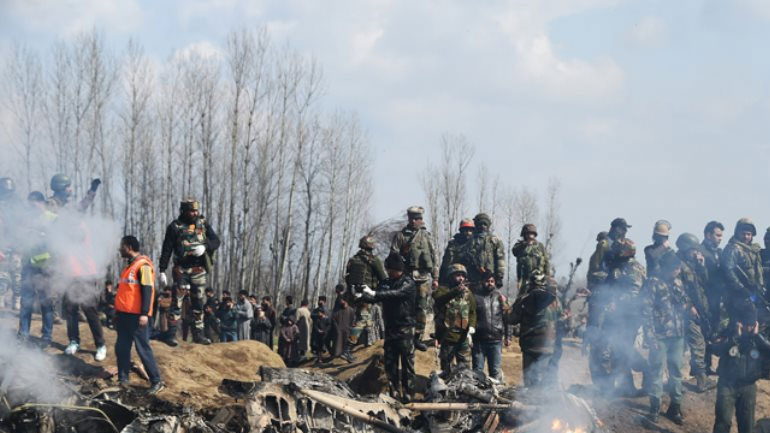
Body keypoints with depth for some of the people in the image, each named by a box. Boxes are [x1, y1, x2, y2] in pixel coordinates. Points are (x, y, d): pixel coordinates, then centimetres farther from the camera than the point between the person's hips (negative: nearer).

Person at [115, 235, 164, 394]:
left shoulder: (143, 265, -12)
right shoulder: (130, 265, 17)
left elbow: (147, 290, -17)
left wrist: (144, 314, -22)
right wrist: (118, 311, 23)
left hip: (136, 316, -9)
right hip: (124, 314, 9)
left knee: (143, 349, -7)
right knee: (122, 348, 10)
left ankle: (157, 381, -2)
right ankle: (123, 380, 16)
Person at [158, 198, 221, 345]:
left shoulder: (203, 223, 6)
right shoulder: (175, 227, -3)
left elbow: (216, 241, 6)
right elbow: (166, 250, -3)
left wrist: (205, 246, -16)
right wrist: (162, 270, -6)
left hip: (199, 269, 3)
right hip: (181, 269, -3)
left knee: (198, 303, 8)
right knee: (177, 300, -10)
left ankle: (198, 334, 14)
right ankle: (171, 334, -10)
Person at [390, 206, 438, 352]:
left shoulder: (426, 236, 14)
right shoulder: (400, 235, 7)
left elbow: (434, 258, 14)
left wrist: (435, 278, 9)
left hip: (424, 277, 2)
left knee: (422, 308, -1)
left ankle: (418, 338, 4)